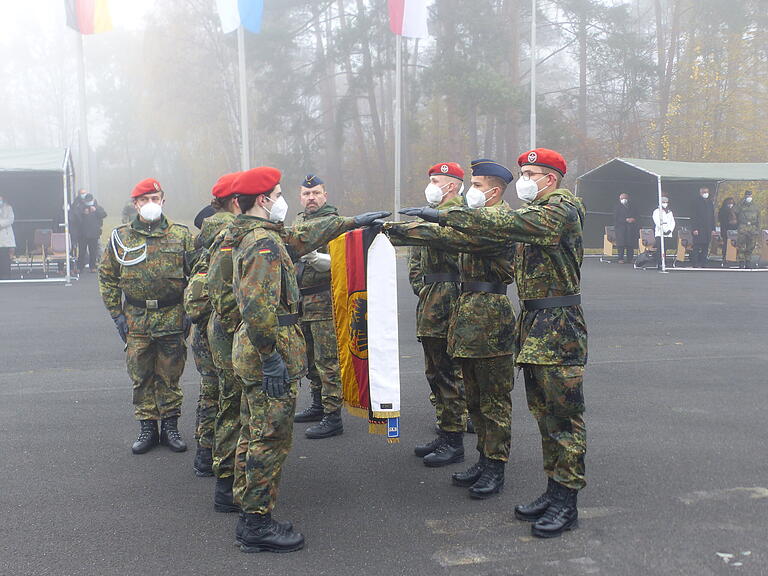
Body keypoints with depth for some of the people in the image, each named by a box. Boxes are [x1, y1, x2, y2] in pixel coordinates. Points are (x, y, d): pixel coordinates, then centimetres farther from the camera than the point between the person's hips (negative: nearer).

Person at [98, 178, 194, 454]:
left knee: (170, 375, 7)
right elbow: (107, 277, 9)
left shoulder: (181, 235, 2)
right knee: (141, 377, 7)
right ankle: (147, 428, 19)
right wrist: (116, 314, 4)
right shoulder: (121, 237, 4)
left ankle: (170, 426, 20)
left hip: (172, 317, -1)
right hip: (136, 318, 1)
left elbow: (194, 275, 4)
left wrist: (189, 313, -2)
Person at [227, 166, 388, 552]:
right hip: (271, 357, -11)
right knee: (271, 439, -2)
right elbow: (257, 304, -29)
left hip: (252, 354, 11)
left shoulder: (253, 236, 13)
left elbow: (305, 236, 26)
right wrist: (271, 357, -24)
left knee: (255, 435, 16)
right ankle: (258, 525, 7)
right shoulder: (265, 242, -19)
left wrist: (352, 222, 30)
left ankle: (249, 519, 27)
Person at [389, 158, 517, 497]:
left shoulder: (500, 217, -13)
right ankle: (484, 459, 26)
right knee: (475, 398, 15)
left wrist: (397, 230, -27)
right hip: (468, 311, 10)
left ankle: (495, 468, 9)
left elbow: (453, 237, -25)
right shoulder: (478, 218, 22)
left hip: (490, 316, -10)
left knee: (494, 399, 0)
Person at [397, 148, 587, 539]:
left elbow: (505, 226, -25)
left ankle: (566, 503, 6)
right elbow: (499, 238, 12)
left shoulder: (562, 208, -12)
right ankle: (554, 489, 25)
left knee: (564, 415, -2)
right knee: (543, 412, 14)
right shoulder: (533, 213, 19)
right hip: (533, 323, 10)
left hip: (559, 326, -10)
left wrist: (444, 216, -26)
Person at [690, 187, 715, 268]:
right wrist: (694, 229, -14)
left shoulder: (710, 202, 14)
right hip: (699, 230, -6)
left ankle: (703, 264, 10)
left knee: (705, 248, 6)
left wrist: (713, 228, 11)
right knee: (697, 248, -6)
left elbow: (712, 217, 18)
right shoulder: (697, 202, -3)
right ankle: (695, 264, -4)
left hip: (708, 230, 6)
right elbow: (693, 217, -7)